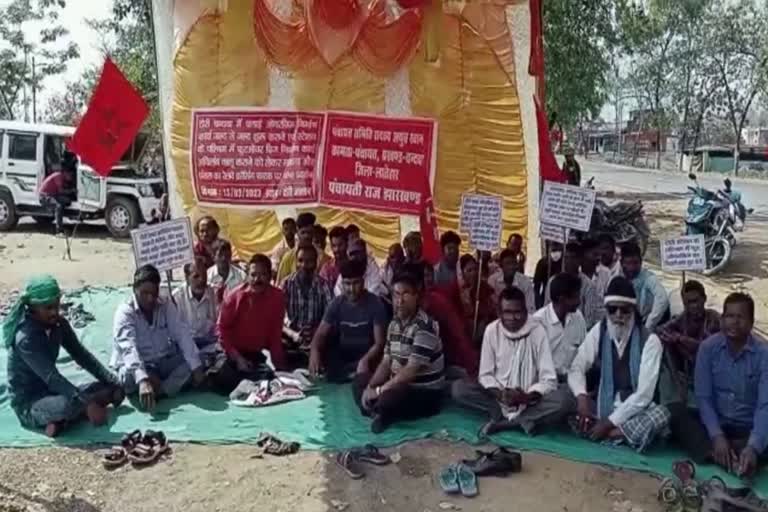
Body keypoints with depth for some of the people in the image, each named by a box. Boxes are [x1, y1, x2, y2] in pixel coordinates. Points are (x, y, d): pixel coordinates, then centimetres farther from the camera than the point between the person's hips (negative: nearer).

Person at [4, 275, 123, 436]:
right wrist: (88, 404, -40)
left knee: (113, 390, -4)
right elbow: (52, 377, -33)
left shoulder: (59, 324, -3)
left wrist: (113, 382, -8)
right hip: (28, 404, -9)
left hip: (51, 392, 9)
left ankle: (61, 419, -12)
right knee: (70, 404, -41)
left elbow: (81, 355, 2)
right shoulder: (25, 338, -26)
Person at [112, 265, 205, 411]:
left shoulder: (166, 306, -5)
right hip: (135, 367, -4)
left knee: (191, 360, -20)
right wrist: (142, 380, -51)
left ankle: (158, 393, -30)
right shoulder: (125, 312, -20)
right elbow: (129, 349, -35)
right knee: (129, 376, -37)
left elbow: (183, 335, -14)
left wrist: (197, 367, -29)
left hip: (163, 363, 4)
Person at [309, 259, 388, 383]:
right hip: (341, 360, 4)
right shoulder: (336, 304, 3)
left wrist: (366, 360, -36)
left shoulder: (375, 304, -10)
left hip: (365, 359, -4)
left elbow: (379, 342, -15)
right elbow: (321, 334, -1)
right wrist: (315, 352, -24)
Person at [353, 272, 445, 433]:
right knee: (360, 381, 5)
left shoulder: (424, 327, -22)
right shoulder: (394, 324, 6)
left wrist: (379, 390, -20)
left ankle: (379, 411, -5)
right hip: (399, 384, 9)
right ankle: (381, 412, -15)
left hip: (425, 393, -9)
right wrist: (370, 387, -9)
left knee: (389, 399, -36)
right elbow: (386, 362, 7)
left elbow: (411, 371, -25)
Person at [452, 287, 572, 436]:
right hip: (499, 396, 2)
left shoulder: (537, 331, -12)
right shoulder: (491, 330, -7)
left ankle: (502, 421, -24)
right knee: (458, 388, -21)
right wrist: (500, 394, -22)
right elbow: (485, 375, -3)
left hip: (528, 399, -2)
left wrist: (527, 397, -30)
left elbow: (549, 380, -14)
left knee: (564, 398, -30)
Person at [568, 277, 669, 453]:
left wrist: (610, 422, -24)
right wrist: (581, 397, -28)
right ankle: (625, 432, -22)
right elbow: (576, 368, -7)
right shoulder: (598, 332, -4)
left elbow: (643, 394, -20)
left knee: (661, 413, -35)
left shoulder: (649, 340, -15)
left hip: (635, 410, -3)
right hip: (605, 406, 3)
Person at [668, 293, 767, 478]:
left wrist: (753, 447, -37)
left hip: (747, 428, -2)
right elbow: (703, 397, -8)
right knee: (674, 411, -26)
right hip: (714, 423, 2)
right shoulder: (708, 347, -6)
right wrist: (717, 436, -25)